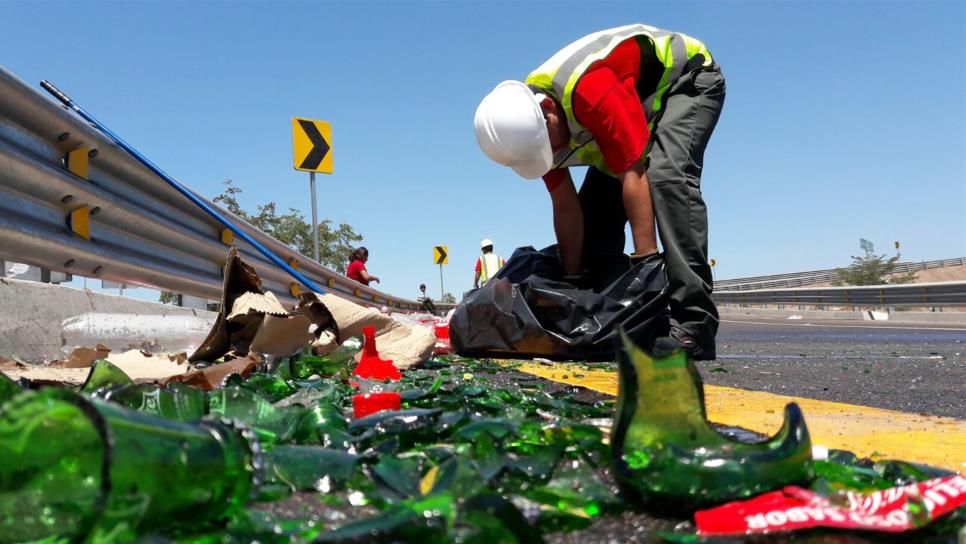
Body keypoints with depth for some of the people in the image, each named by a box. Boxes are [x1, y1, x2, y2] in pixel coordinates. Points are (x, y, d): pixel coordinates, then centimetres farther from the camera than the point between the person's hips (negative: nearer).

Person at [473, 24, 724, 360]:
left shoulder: (590, 92, -40)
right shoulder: (527, 122, -15)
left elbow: (632, 177, -39)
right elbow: (566, 209, -9)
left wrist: (646, 260, -38)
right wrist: (572, 281, -7)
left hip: (689, 78, -8)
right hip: (641, 103, 8)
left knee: (666, 177, -33)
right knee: (596, 206, -3)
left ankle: (694, 326, -36)